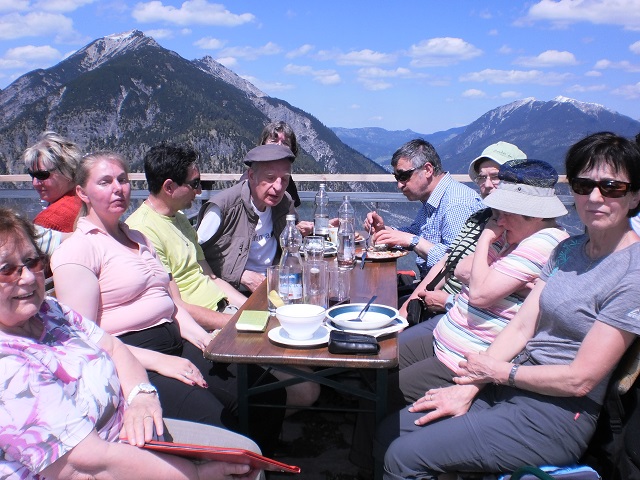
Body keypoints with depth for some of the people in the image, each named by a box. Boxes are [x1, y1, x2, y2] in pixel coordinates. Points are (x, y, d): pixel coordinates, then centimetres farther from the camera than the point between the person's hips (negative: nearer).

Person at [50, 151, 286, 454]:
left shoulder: (138, 238, 21)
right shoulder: (76, 250, -4)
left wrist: (200, 335, 4)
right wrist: (158, 361, -19)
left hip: (177, 345, 8)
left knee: (270, 396, -7)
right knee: (214, 423, -29)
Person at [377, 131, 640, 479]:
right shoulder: (568, 249, 8)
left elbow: (580, 380, -18)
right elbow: (520, 327, 3)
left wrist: (499, 371, -7)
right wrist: (468, 389, -5)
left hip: (555, 417, -7)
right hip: (513, 386, 7)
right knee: (389, 434, 0)